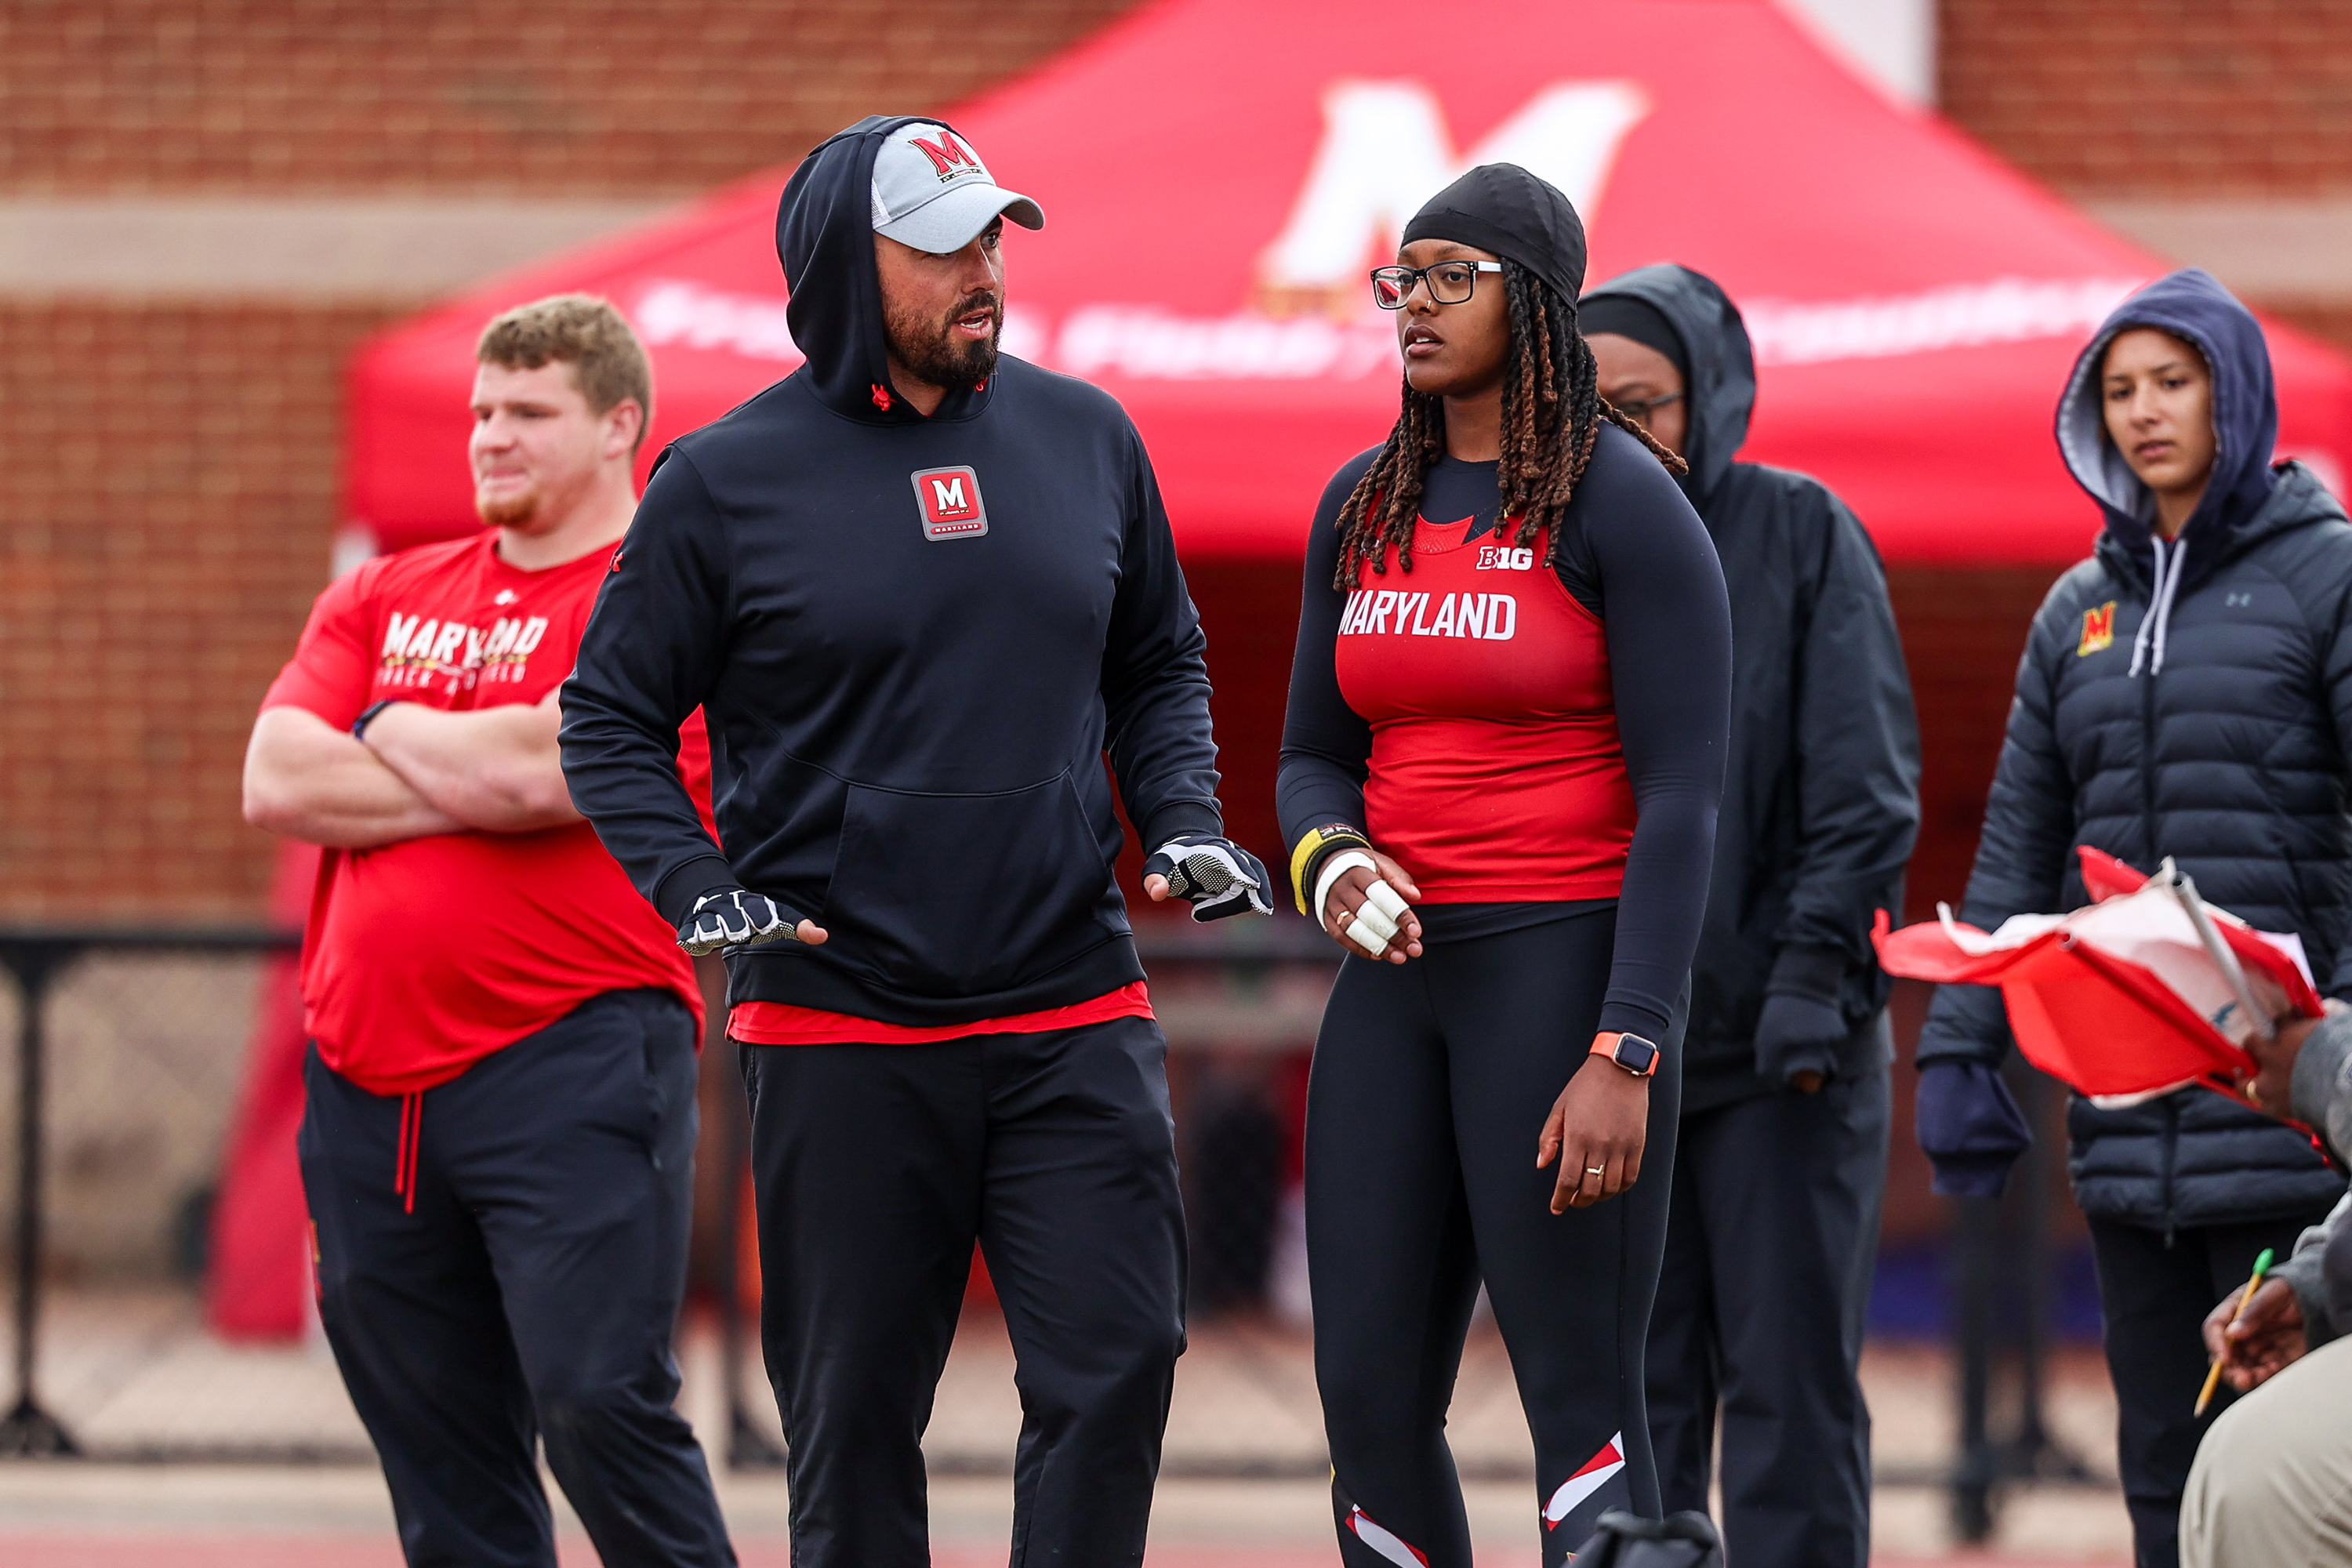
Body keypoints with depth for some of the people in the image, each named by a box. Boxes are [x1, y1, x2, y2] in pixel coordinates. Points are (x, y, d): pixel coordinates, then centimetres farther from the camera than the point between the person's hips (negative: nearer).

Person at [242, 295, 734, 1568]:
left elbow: (543, 768, -16)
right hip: (366, 1072, 6)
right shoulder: (384, 597, 17)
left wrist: (393, 730, 2)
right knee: (439, 1463, 8)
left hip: (575, 1065, -6)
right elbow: (276, 782, 5)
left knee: (599, 1406, -13)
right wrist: (473, 781, -6)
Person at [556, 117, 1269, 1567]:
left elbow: (1160, 667, 20)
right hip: (839, 1031, -2)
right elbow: (611, 715, 4)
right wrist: (698, 889, -10)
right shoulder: (728, 481, -2)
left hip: (1076, 1019, 2)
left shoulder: (1085, 439, 7)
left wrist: (1186, 828, 4)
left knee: (1116, 1365, -9)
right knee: (855, 1414, 4)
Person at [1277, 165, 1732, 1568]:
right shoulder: (1364, 508, 13)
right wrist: (1328, 862, -6)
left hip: (1564, 967, -7)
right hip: (1397, 977, 7)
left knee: (1580, 1401, -8)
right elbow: (1318, 753, 19)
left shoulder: (1621, 501, -7)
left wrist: (1625, 1055, -18)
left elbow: (1683, 796, -11)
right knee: (1372, 1401, 4)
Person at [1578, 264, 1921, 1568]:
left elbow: (1865, 782, -5)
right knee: (1632, 1394, 4)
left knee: (1791, 1387, -2)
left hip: (1780, 1042, -4)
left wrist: (1817, 970, -14)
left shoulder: (1802, 534, -1)